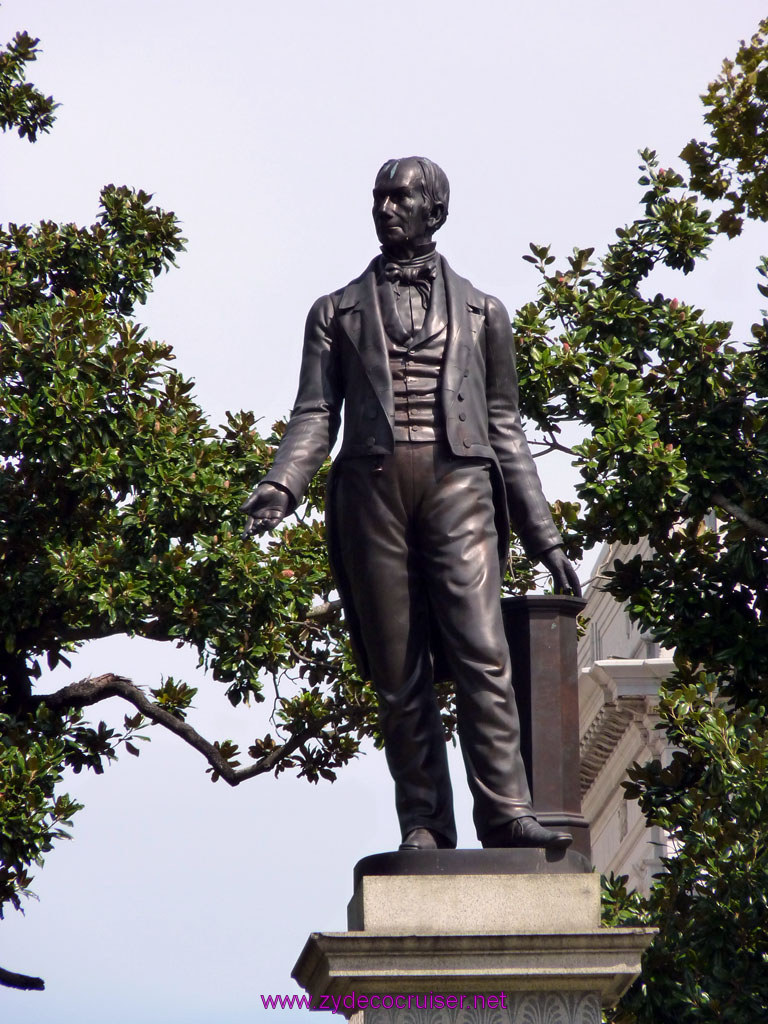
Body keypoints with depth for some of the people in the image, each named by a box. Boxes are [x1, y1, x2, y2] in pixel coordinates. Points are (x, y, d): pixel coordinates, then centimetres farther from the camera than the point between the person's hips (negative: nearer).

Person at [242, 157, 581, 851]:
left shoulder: (482, 312, 21)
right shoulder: (337, 312, 20)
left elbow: (505, 429, 19)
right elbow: (316, 415, 10)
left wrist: (543, 534, 13)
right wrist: (281, 486, -9)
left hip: (458, 484, -1)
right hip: (372, 486, 1)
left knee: (482, 653, -15)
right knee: (399, 672, -3)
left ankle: (505, 813, -19)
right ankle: (423, 826, -2)